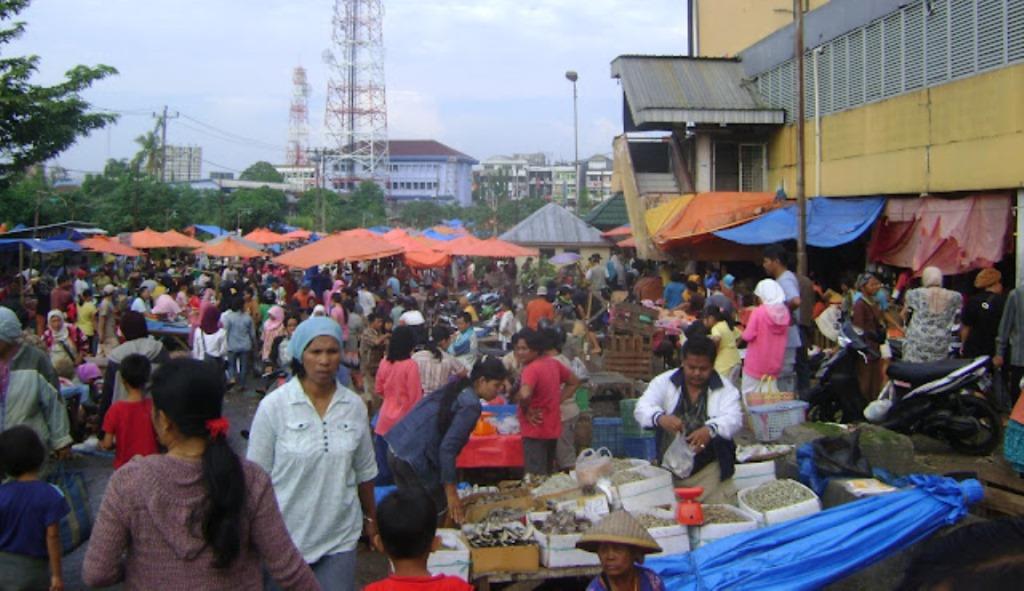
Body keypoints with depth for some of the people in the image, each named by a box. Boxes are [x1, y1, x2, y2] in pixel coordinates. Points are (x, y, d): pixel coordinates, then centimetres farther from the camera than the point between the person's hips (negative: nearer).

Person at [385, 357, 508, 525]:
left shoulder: (456, 388, 12)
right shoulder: (470, 405, -14)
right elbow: (448, 447, -19)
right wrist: (451, 492, -15)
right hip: (415, 460, -9)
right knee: (438, 513, 4)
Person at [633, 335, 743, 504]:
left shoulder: (725, 389, 3)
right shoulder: (664, 382, 3)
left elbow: (734, 419, -11)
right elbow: (642, 408, -7)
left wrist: (711, 429, -33)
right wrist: (660, 417, -31)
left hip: (709, 470, -1)